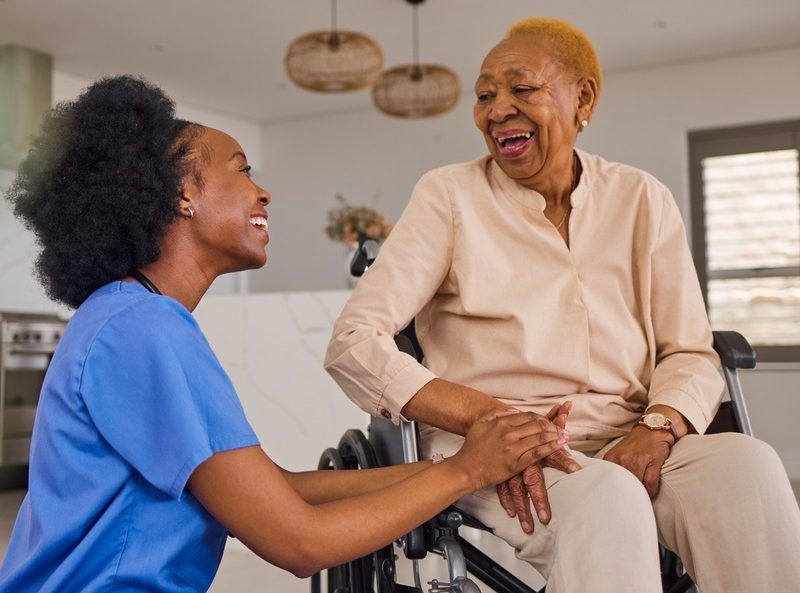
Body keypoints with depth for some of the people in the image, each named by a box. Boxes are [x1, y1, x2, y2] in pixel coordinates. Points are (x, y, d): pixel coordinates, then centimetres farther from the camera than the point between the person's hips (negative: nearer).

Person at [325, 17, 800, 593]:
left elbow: (691, 352, 8)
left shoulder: (642, 199, 10)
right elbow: (353, 344, -8)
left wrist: (657, 428, -15)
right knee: (607, 496, -34)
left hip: (627, 443, 4)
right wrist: (490, 417, -21)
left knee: (747, 463, -26)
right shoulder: (449, 196, 1)